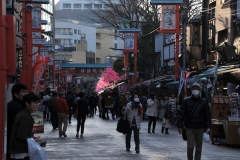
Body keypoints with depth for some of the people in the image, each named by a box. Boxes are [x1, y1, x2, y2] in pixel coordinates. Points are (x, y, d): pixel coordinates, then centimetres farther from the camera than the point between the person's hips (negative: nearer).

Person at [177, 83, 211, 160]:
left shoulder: (204, 102, 3)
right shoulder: (186, 101, 0)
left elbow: (208, 115, 3)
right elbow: (181, 114, -1)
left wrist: (208, 127, -5)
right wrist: (180, 126, -6)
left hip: (200, 128, 2)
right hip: (189, 128, -2)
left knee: (198, 148, 8)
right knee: (190, 147, -7)